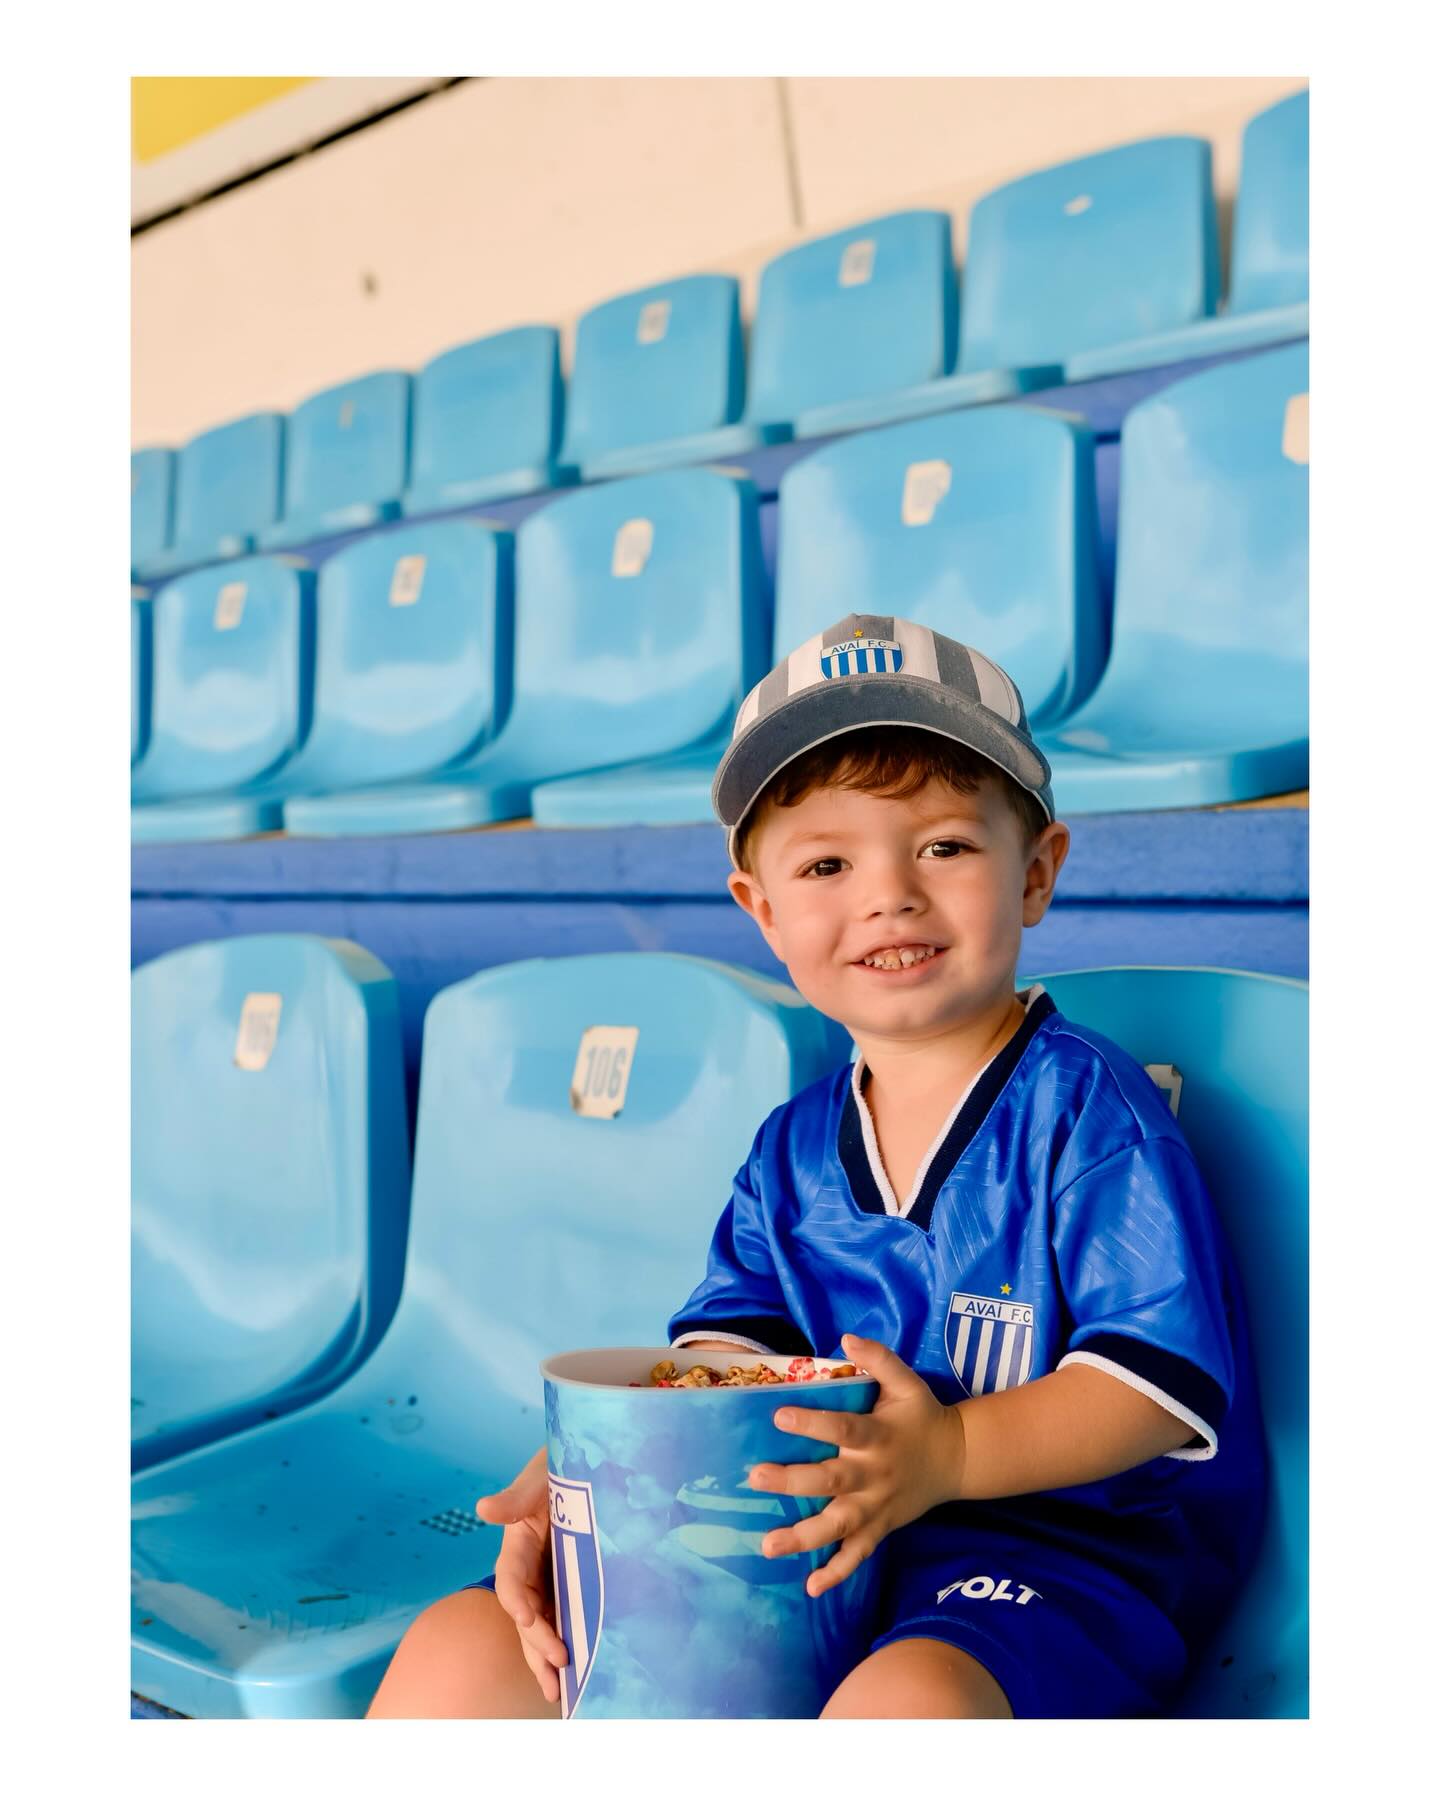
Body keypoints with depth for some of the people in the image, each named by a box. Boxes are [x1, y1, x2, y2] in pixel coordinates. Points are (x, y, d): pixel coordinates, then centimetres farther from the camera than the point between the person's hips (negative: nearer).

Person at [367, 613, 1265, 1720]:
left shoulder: (1086, 1107, -9)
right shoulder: (791, 1152, 9)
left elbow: (1165, 1377, -15)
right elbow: (721, 1356, 5)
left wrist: (948, 1455, -30)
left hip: (1075, 1534, -4)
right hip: (815, 1543, 5)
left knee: (905, 1703, -40)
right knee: (458, 1654, -6)